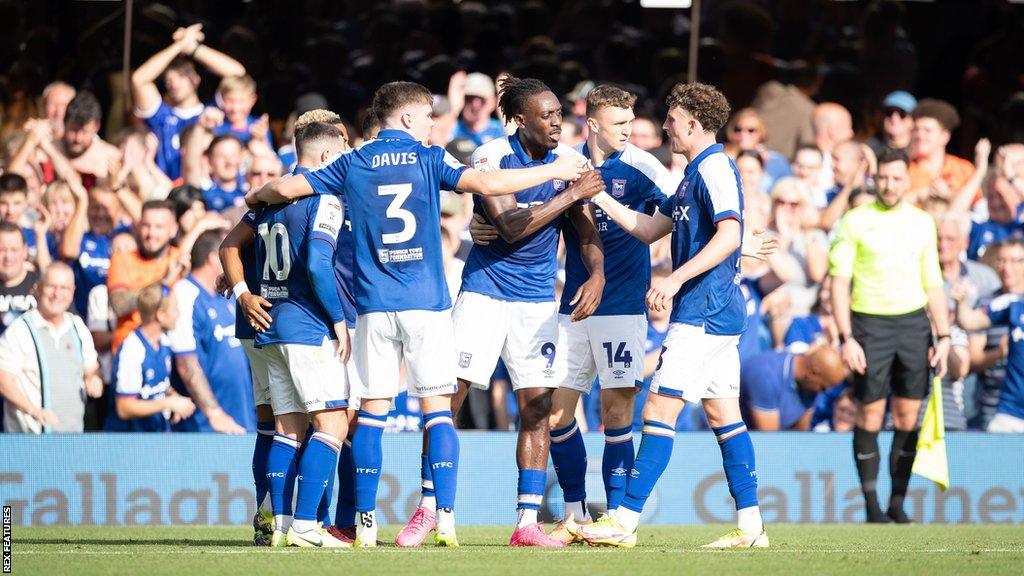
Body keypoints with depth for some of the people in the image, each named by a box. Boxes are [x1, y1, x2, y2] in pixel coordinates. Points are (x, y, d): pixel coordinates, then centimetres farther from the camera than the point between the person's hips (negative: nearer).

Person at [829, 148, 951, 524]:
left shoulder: (922, 223, 8)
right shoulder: (855, 221, -2)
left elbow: (933, 284, 13)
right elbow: (839, 282, -4)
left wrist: (943, 337, 6)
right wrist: (846, 338, -11)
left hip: (914, 322, 3)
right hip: (870, 323, -3)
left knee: (908, 416, 2)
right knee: (870, 415, -3)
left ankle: (898, 503, 10)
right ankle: (871, 504, 3)